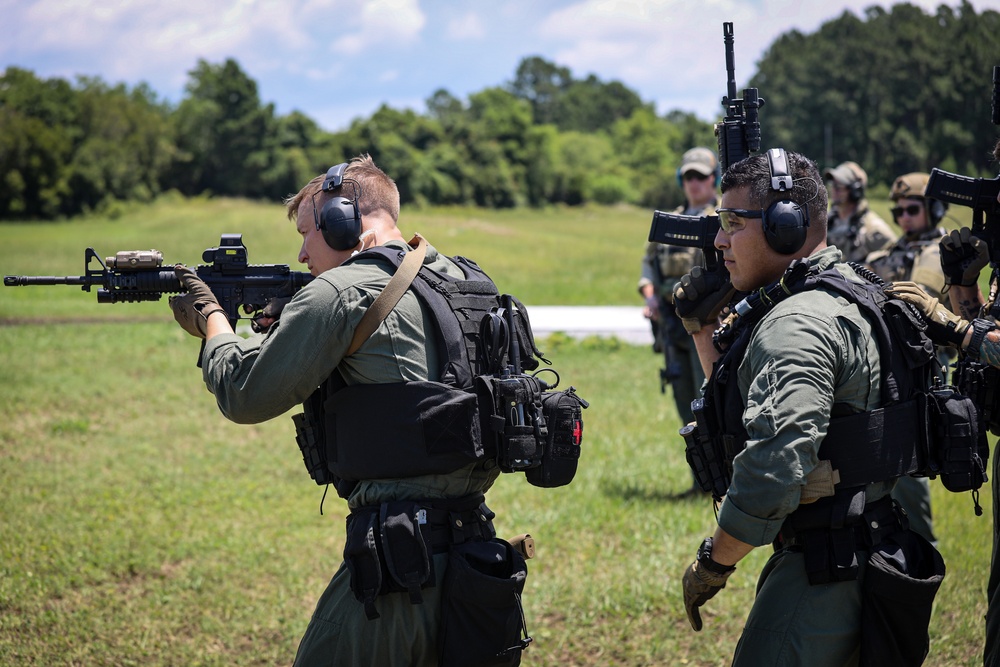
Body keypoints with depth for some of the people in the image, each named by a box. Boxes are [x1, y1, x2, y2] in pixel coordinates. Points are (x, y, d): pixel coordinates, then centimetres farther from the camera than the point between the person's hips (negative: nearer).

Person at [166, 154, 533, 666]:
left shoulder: (341, 293, -10)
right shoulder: (466, 284, 14)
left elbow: (243, 396, -3)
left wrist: (210, 317, 14)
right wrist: (286, 331, 19)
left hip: (399, 557, -8)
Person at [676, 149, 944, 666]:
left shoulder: (799, 325, -19)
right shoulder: (839, 299, 15)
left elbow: (773, 470, -29)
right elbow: (746, 405, 27)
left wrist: (713, 562, -18)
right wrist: (702, 327, 17)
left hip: (824, 572, -11)